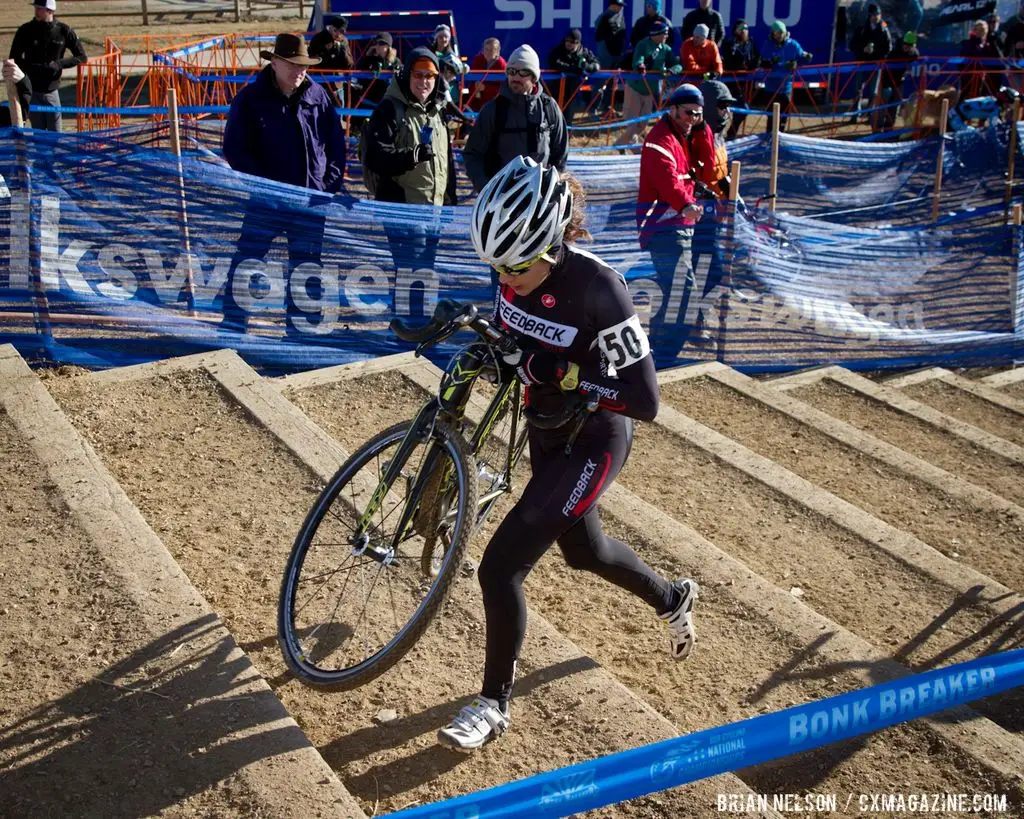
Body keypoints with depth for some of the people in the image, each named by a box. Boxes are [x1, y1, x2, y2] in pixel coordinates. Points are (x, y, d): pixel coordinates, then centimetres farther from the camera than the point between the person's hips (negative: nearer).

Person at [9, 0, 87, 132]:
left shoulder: (64, 30, -3)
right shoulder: (25, 30, -2)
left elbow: (81, 57, 3)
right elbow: (14, 59, 5)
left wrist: (59, 64, -11)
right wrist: (35, 67, -13)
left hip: (52, 91, 0)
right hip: (31, 91, 0)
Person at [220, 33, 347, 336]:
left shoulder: (318, 97, 4)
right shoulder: (250, 99, -5)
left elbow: (336, 144, 10)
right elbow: (235, 150, -6)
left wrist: (330, 183, -1)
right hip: (266, 201, -3)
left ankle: (299, 328, 23)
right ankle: (232, 328, 10)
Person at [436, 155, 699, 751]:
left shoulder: (598, 288, -30)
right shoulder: (520, 270, -11)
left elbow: (645, 399, -29)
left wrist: (561, 373, -31)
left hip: (593, 442, -8)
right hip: (547, 431, 8)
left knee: (500, 567, -10)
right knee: (584, 550, 27)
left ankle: (494, 705, 12)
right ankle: (673, 598, 56)